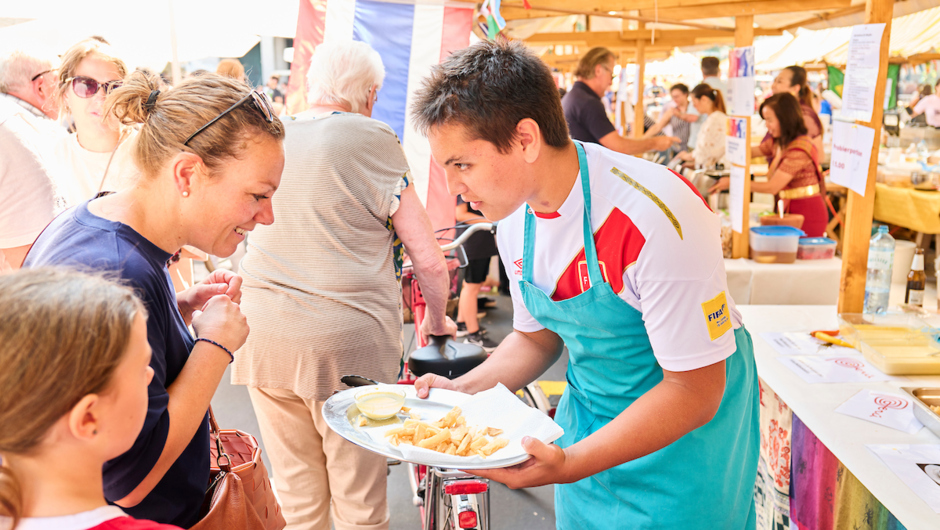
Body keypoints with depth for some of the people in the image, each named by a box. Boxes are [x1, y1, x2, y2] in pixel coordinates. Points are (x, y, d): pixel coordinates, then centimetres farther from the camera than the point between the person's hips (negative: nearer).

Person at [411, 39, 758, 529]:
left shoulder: (658, 218, -31)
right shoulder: (514, 219, -8)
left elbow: (694, 390, -26)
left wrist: (570, 464, -35)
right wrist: (463, 390, -11)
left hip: (685, 431, -6)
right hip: (588, 419, 6)